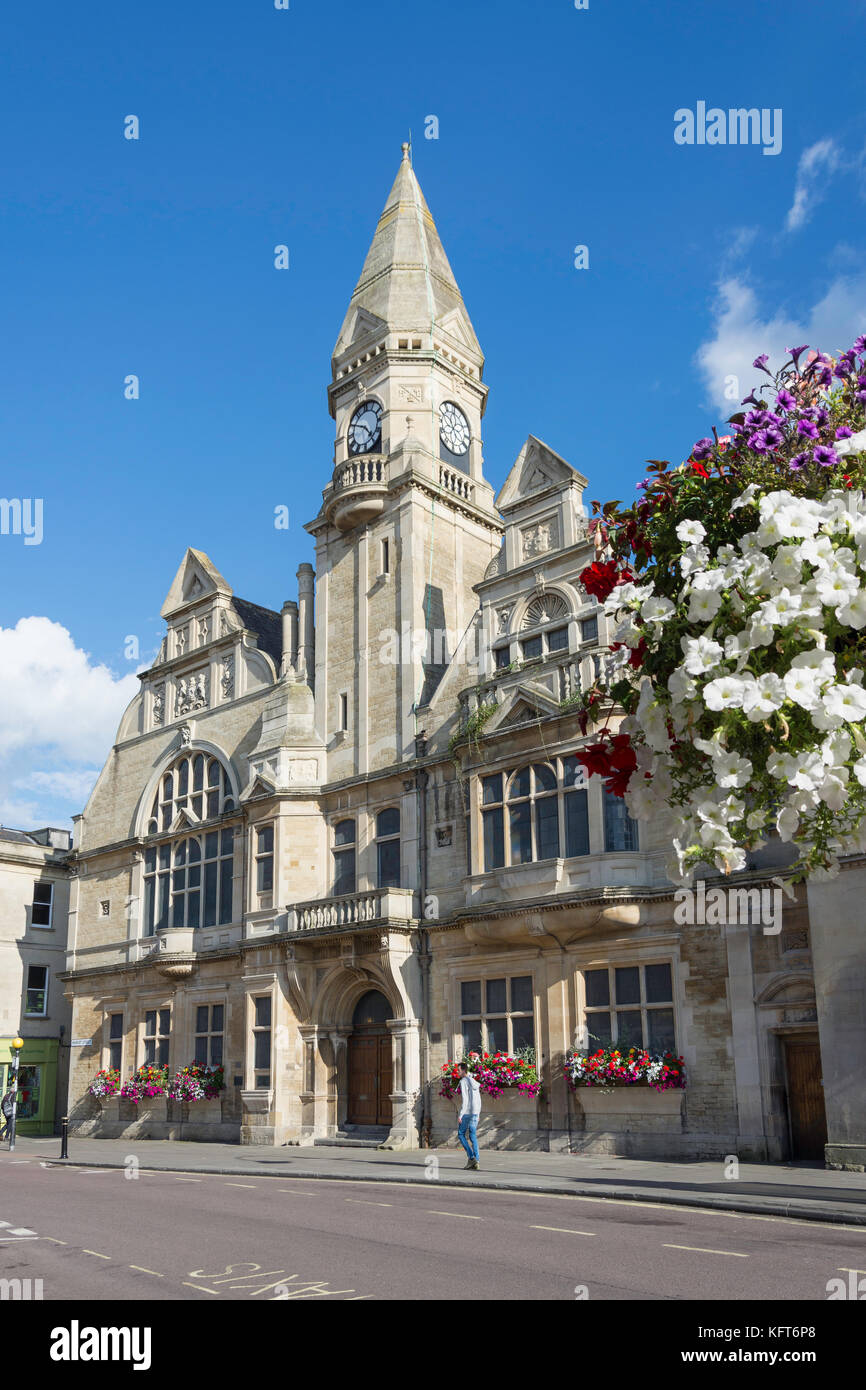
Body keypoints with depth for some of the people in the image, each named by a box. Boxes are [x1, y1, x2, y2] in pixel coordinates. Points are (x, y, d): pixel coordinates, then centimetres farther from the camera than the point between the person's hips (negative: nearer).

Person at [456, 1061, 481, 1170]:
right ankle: (476, 1161, 3)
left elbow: (464, 1099, -17)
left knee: (461, 1134, 4)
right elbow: (478, 1100, 19)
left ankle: (471, 1157, -7)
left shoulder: (463, 1081, -10)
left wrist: (460, 1115, -17)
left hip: (466, 1112, -7)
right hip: (475, 1113, 7)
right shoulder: (474, 1082, 16)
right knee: (473, 1136, 8)